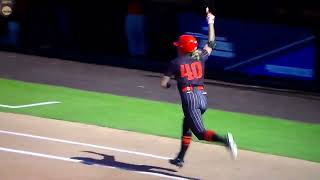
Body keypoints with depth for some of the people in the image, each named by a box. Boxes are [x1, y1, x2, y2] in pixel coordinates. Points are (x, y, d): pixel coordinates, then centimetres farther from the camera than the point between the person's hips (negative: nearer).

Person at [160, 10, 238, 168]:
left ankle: (224, 140, -40)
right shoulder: (200, 58, 12)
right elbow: (211, 43, 28)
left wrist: (170, 84, 26)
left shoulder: (176, 63, 2)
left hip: (189, 97, -6)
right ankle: (180, 159, 30)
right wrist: (210, 23, 34)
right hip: (203, 96, 6)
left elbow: (163, 84, 3)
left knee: (200, 133, -12)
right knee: (187, 126, 25)